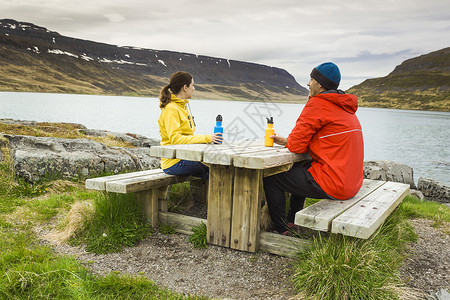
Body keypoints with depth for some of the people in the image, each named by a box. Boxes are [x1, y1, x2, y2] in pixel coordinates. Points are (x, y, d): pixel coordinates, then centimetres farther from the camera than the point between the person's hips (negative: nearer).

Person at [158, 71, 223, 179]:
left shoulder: (184, 105, 18)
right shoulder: (171, 109, -13)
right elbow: (175, 139, -22)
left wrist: (209, 138, 4)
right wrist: (205, 138, -24)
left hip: (185, 156, 9)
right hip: (174, 163, -9)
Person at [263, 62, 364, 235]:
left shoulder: (317, 104, -14)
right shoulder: (345, 107, 16)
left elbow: (297, 145, -13)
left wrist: (287, 142, 10)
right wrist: (286, 141, 17)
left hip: (333, 184, -10)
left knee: (270, 178, 1)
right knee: (298, 168, 32)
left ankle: (282, 231, 12)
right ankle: (293, 220, 39)